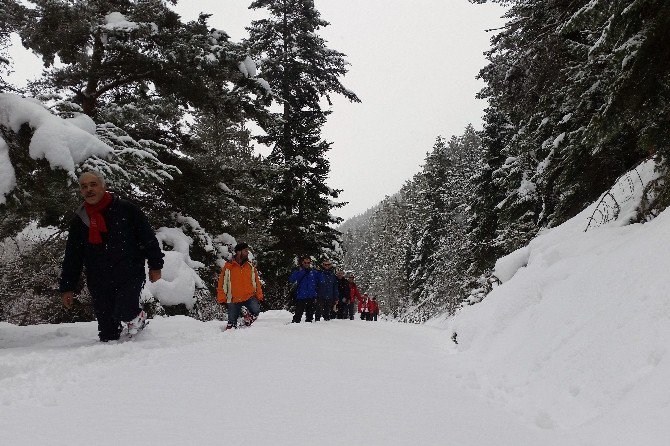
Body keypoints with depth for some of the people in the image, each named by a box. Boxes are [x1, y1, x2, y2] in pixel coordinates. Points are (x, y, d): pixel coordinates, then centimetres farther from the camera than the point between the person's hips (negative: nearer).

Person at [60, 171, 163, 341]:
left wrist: (155, 265, 2)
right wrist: (67, 287, 13)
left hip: (130, 274, -3)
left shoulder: (125, 209, -2)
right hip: (99, 282, 4)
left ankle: (137, 317, 9)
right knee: (107, 334, 4)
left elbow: (148, 237, 3)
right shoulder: (79, 219, 9)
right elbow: (72, 257, 15)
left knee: (123, 312, -23)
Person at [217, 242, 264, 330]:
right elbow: (222, 284, 1)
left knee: (256, 310, -25)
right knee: (232, 322, 4)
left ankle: (248, 318, 4)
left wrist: (259, 296, 2)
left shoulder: (251, 266, 6)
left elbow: (256, 282, 10)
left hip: (250, 297, 1)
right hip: (233, 300, -1)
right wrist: (222, 299, -4)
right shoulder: (228, 266, -2)